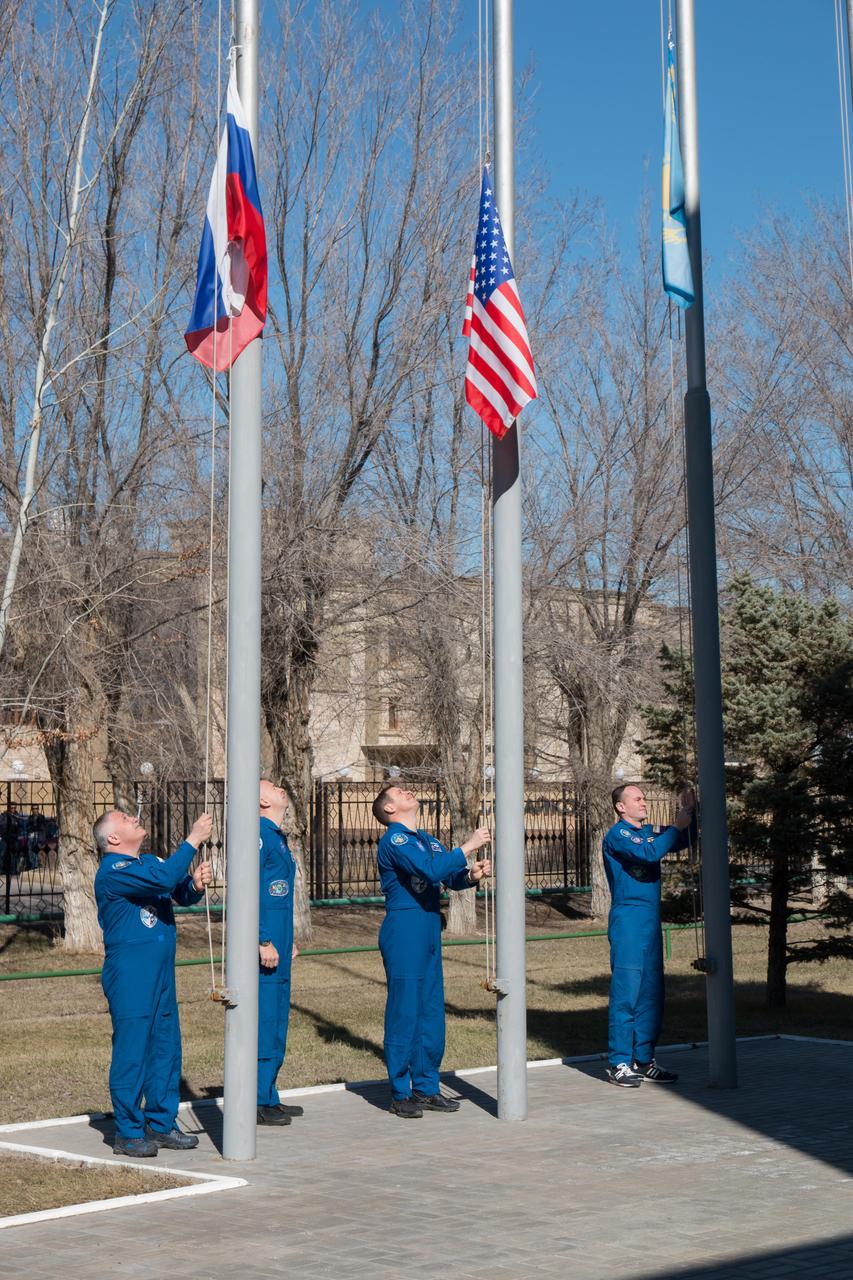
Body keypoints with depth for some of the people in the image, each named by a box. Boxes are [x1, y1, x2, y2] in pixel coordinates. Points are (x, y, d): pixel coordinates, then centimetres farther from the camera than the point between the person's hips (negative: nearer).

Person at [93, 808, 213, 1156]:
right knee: (131, 1050, -4)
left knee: (167, 1046, 11)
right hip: (129, 975, -8)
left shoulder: (152, 861, 13)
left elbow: (181, 894, 13)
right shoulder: (112, 871, -14)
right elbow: (162, 878, -27)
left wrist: (195, 884, -10)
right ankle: (128, 1133, 5)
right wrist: (193, 841, -22)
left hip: (162, 972, 8)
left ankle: (161, 1124, 22)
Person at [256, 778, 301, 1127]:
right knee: (262, 1019, -6)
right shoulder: (258, 835, -13)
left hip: (277, 945, 10)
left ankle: (269, 1098, 21)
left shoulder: (277, 837, 18)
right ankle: (257, 1103, -1)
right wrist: (263, 942, -21)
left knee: (276, 1020, 14)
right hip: (264, 948, -10)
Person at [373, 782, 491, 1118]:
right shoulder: (394, 840, -9)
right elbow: (431, 870, -23)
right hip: (404, 933, -8)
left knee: (432, 1010, 11)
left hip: (430, 932, 8)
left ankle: (426, 1087, 19)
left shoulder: (428, 840, 18)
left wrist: (471, 874, -6)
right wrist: (469, 846, -17)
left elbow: (452, 877, 16)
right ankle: (401, 1094, 3)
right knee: (404, 1012, -5)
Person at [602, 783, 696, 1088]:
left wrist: (688, 812, 5)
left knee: (651, 993, 9)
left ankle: (643, 1060, 16)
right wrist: (677, 825, -16)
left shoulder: (649, 832, 16)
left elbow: (683, 842, 21)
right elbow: (649, 853, -22)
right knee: (626, 992, -8)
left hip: (651, 922, 8)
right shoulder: (617, 835, -8)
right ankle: (619, 1064, -4)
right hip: (628, 921, -8)